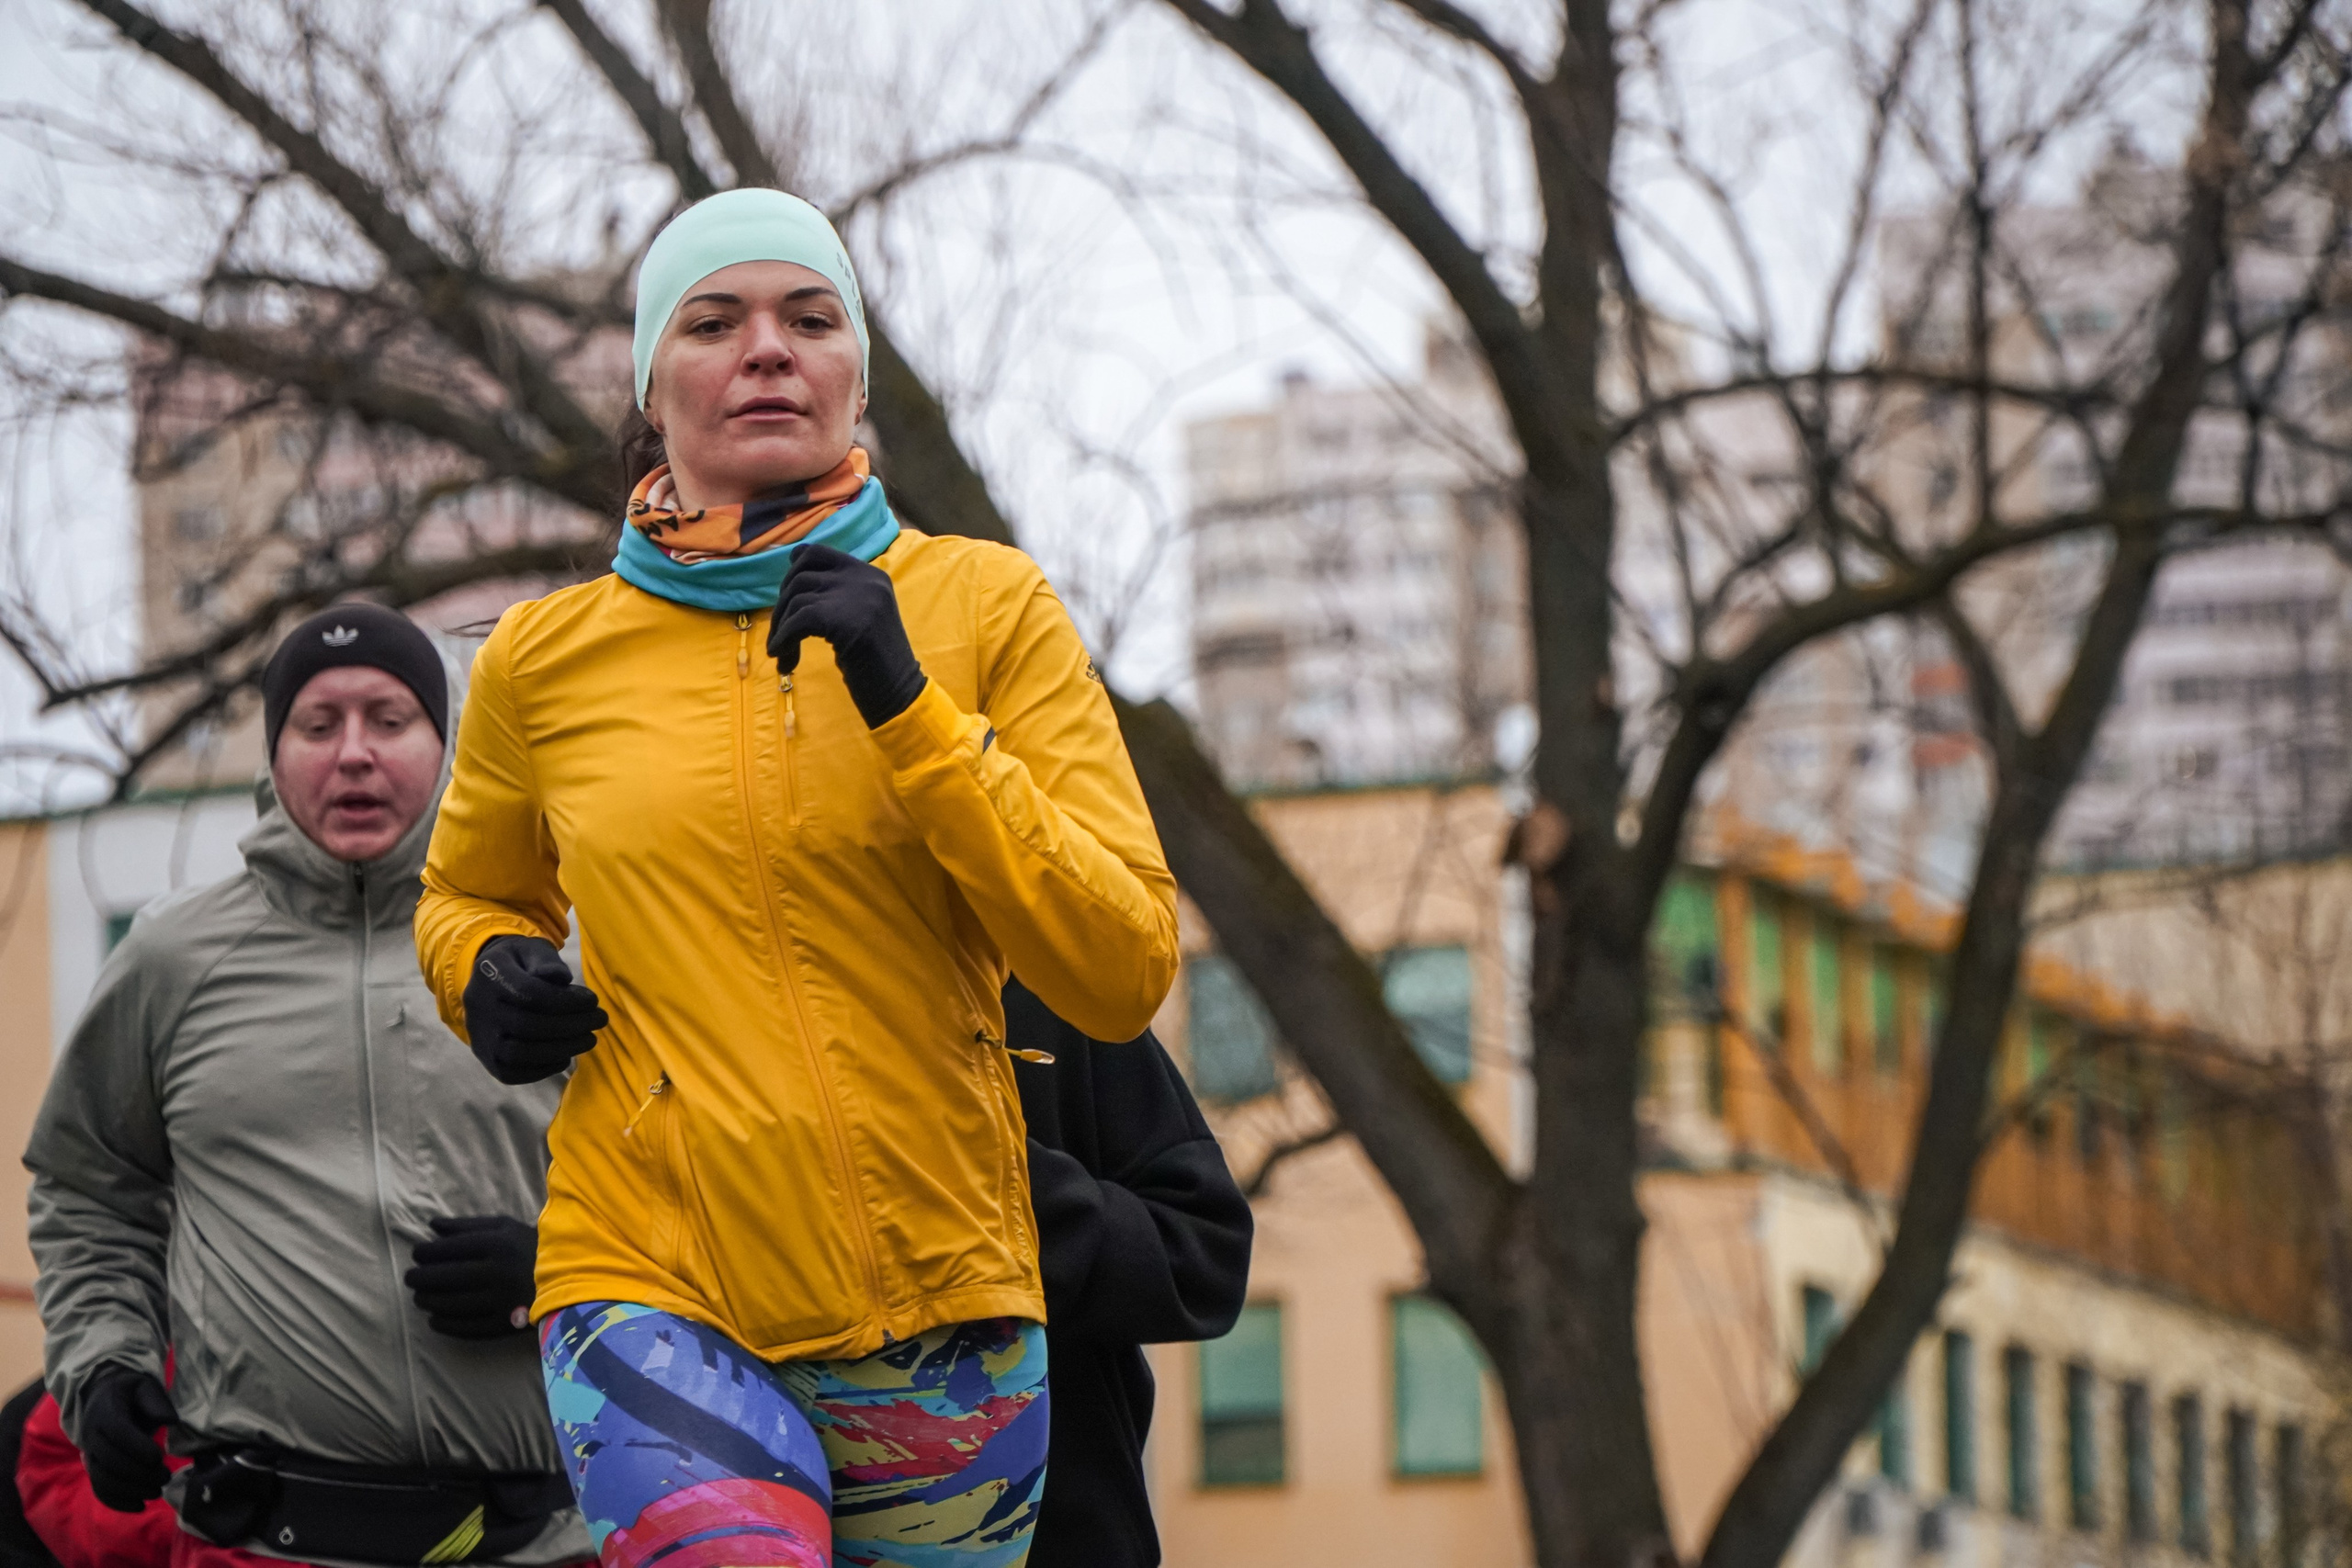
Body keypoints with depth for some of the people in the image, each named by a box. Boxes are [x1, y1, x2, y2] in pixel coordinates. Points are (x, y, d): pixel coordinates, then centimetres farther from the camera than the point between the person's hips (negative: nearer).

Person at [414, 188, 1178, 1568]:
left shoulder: (989, 608, 3)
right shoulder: (546, 661, 6)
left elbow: (1125, 975, -6)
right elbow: (468, 894, 26)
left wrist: (909, 712, -14)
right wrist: (485, 968, 3)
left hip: (942, 1302, 2)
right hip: (652, 1285, -1)